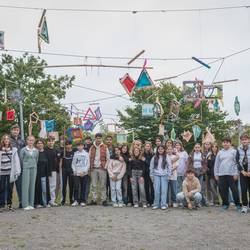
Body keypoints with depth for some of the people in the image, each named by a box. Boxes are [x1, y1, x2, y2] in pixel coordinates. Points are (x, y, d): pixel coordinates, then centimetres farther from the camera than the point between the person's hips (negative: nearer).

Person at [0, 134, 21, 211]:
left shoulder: (14, 150, 3)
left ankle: (9, 204, 18)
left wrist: (17, 172, -5)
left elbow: (16, 161, 1)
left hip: (10, 172, 0)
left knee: (10, 188, 7)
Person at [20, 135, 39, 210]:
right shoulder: (23, 150, -1)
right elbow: (21, 159, 2)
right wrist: (23, 167, 4)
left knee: (32, 185, 4)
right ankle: (25, 205, -2)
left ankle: (31, 204, 9)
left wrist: (34, 166, 10)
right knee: (25, 186, -5)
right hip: (26, 168, -4)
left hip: (34, 168, 4)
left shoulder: (36, 150, 10)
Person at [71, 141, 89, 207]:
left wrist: (84, 171, -10)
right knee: (76, 187, -4)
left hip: (84, 174, -1)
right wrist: (74, 170, -4)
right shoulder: (75, 154, 9)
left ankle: (83, 201, 8)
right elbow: (73, 163, 10)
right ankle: (76, 200, 4)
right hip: (76, 174, 1)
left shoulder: (86, 154, 3)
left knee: (83, 188, 1)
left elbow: (88, 164, 0)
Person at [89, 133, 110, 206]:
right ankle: (94, 200, 11)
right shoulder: (92, 148, 10)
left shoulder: (105, 147, 3)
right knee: (94, 185, 5)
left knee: (103, 185, 1)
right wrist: (90, 167, 3)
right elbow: (89, 158, 11)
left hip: (102, 169, -2)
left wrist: (105, 166, -4)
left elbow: (108, 158, 4)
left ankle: (104, 200, 7)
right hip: (93, 169, 2)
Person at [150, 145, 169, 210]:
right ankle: (156, 204, 5)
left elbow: (169, 167, 3)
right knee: (156, 190, -2)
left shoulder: (167, 158, 5)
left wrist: (168, 175, -4)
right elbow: (151, 167, 10)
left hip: (164, 175, -1)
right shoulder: (154, 158, 9)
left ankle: (163, 205, 1)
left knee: (164, 190, -4)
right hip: (156, 175, 1)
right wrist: (151, 175, 4)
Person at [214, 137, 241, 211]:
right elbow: (216, 164, 14)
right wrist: (216, 174, 9)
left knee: (234, 189, -2)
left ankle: (238, 204, 9)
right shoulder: (220, 152, 13)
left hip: (231, 174, -3)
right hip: (221, 174, 3)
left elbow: (236, 163, -1)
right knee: (223, 190, 4)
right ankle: (225, 204, 17)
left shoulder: (234, 151, 4)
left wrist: (236, 173, -8)